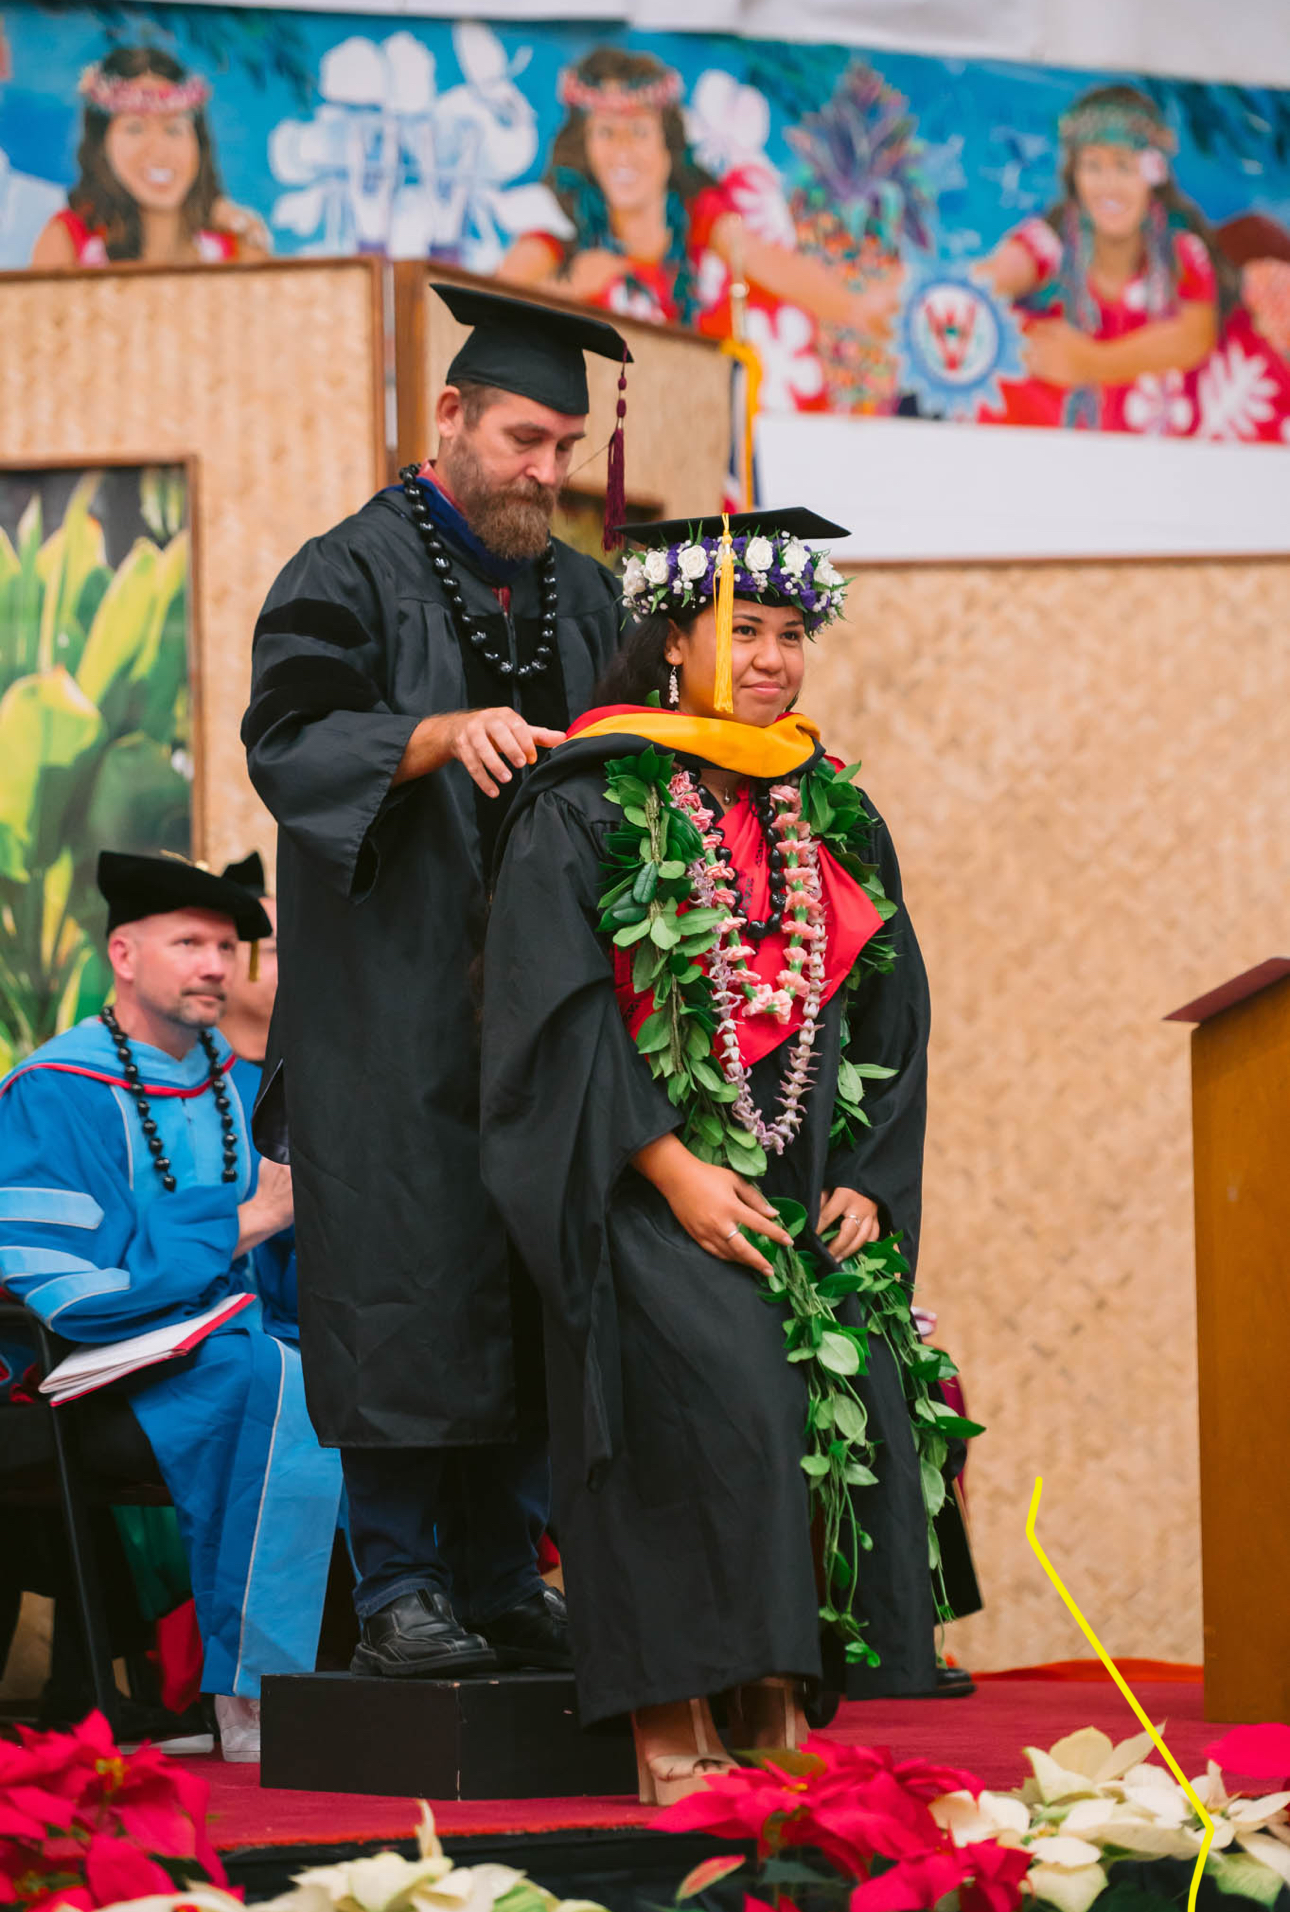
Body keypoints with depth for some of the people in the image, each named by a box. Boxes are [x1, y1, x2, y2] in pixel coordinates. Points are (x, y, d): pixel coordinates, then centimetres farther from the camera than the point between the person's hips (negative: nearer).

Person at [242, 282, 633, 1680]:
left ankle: (500, 1586, 11)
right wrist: (443, 736, -30)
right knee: (405, 1286, -8)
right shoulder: (352, 575, -1)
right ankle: (397, 1592, -4)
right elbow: (290, 738, -15)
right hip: (393, 1008, -6)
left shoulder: (582, 597, 16)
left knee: (530, 1291, 5)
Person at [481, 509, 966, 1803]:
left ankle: (778, 1712, -10)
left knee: (860, 1392, -17)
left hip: (807, 1195, 5)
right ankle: (671, 1731, -22)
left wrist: (869, 1180, 2)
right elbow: (556, 1005, -9)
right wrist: (671, 1167, -16)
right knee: (716, 1392, -25)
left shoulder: (836, 819, 16)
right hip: (646, 1190, -5)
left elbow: (892, 1012, 16)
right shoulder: (588, 807, -1)